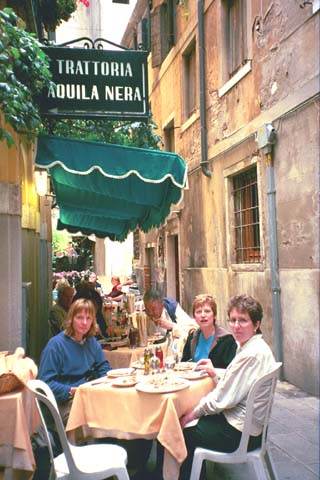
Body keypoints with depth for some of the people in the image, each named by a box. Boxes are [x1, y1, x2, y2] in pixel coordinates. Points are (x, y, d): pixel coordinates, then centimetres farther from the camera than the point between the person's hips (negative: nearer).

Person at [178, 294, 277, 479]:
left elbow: (224, 398, -23)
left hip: (240, 434, -9)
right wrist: (214, 372, 3)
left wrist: (194, 413, -11)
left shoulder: (252, 354, -26)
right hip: (248, 424, 9)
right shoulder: (252, 346, 6)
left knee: (185, 433, 6)